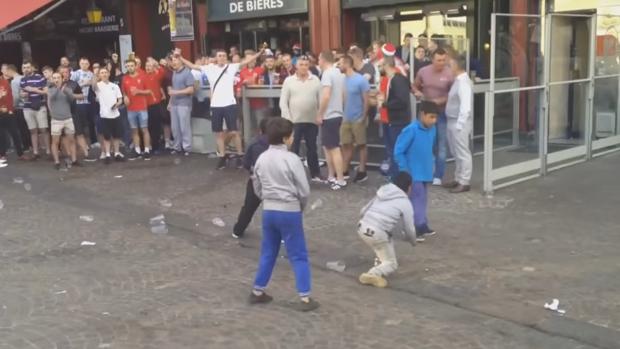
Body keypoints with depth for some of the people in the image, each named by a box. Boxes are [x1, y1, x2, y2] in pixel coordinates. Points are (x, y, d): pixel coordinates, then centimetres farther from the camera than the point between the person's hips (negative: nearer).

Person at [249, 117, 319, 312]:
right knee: (298, 256, 3)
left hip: (268, 211, 6)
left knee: (267, 253, 18)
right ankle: (305, 298, 4)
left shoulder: (261, 159, 4)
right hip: (289, 212, -5)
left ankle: (257, 292, 26)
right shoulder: (291, 159, -14)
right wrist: (300, 207, 7)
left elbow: (258, 190, 11)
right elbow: (304, 191, -11)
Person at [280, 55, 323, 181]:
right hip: (294, 121, -1)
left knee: (312, 148, 11)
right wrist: (287, 119, -7)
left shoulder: (315, 80, 3)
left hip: (312, 121, 1)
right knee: (293, 149, 4)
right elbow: (283, 102, -1)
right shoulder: (289, 81, 0)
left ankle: (315, 174, 21)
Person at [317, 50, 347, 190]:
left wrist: (319, 114, -16)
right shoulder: (339, 73, 12)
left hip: (329, 116, -9)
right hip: (337, 114, 9)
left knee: (334, 148, -5)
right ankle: (331, 177, 23)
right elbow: (342, 95, 17)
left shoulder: (327, 74, -16)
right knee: (328, 147, 17)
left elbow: (326, 96, -24)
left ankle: (340, 180, -3)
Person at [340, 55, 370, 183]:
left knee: (361, 145, 5)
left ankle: (362, 171, 13)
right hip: (346, 118, 5)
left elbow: (366, 100, -10)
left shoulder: (361, 80, -12)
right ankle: (344, 170, 18)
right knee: (346, 145, 10)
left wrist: (364, 117, -12)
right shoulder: (343, 79, 4)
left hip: (358, 119, -5)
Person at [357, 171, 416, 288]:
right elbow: (409, 229, 4)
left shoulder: (382, 194, 18)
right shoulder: (405, 203, 1)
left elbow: (363, 211, 22)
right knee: (391, 265, 6)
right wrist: (413, 241, 25)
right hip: (378, 234, -7)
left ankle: (381, 260, 23)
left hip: (362, 228, 7)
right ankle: (372, 274, -18)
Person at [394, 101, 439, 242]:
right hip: (413, 174, -7)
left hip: (425, 172, 7)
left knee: (422, 199, 16)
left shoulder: (432, 130, 1)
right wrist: (405, 170, -15)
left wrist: (430, 162, 11)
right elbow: (398, 151, -17)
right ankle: (418, 227, -4)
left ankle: (422, 226, 27)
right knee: (417, 199, -8)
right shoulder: (411, 130, -20)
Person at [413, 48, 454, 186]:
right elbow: (415, 86, 11)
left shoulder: (450, 74, -13)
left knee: (441, 145, 4)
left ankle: (438, 176, 13)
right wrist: (417, 92, -11)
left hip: (442, 113, -3)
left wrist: (442, 100, -23)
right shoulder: (423, 71, -3)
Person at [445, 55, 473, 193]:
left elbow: (465, 107, -25)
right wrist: (455, 124, 14)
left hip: (459, 123, -10)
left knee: (463, 153, 0)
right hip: (452, 121, 10)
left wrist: (459, 125, -24)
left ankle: (464, 183, 7)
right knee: (456, 153, 18)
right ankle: (458, 179, 28)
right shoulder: (458, 80, 11)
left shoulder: (463, 83, -19)